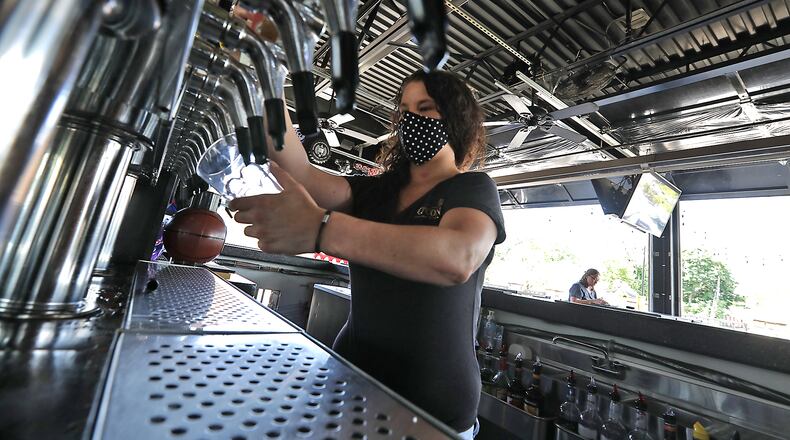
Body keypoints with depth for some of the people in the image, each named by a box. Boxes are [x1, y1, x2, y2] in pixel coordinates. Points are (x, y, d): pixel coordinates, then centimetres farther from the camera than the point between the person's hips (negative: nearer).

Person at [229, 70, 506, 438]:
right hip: (352, 376, 5)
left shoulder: (474, 188, -8)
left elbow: (459, 257, -31)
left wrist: (321, 229, -39)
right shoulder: (378, 190, 7)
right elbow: (303, 176, -9)